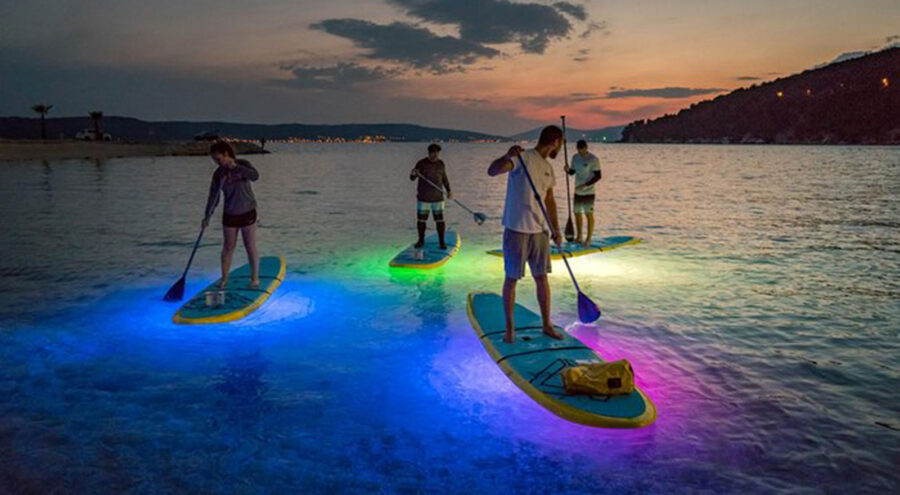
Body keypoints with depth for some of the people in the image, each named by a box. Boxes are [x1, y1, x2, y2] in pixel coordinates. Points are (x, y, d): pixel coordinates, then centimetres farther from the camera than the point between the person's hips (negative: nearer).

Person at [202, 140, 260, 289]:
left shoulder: (243, 164, -10)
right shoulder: (218, 173, -5)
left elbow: (255, 176, -29)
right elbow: (213, 196, -6)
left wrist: (235, 167, -36)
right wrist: (208, 216, -15)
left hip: (247, 212, -2)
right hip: (229, 214, 2)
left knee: (250, 247, 5)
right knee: (228, 247, 9)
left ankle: (255, 278, 17)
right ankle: (224, 278, 21)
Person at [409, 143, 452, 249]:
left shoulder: (440, 163, 4)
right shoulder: (421, 163, -7)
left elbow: (444, 178, 14)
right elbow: (412, 178, -10)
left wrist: (449, 191, 3)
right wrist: (413, 173, -34)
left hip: (437, 198, 2)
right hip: (423, 198, -1)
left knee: (440, 220, 0)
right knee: (421, 219, 5)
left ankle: (442, 241, 11)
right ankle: (421, 240, 21)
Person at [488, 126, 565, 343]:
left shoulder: (547, 168, 13)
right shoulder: (522, 158, -10)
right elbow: (492, 171, -24)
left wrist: (556, 230, 16)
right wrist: (507, 156, -43)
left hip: (540, 230, 7)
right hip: (517, 230, -7)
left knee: (542, 277, 11)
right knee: (512, 279, 3)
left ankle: (547, 325, 23)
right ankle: (510, 327, 15)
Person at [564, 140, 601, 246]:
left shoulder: (593, 159, -12)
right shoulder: (575, 157, 6)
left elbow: (597, 176, -12)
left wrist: (585, 185, -21)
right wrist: (568, 170, -8)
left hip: (588, 192, -6)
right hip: (577, 192, 6)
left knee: (589, 214, -3)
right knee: (577, 213, 12)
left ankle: (588, 239, 4)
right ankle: (578, 237, 25)